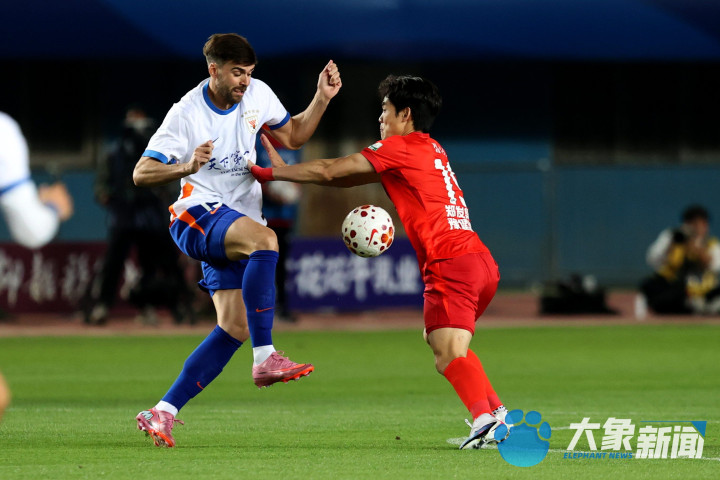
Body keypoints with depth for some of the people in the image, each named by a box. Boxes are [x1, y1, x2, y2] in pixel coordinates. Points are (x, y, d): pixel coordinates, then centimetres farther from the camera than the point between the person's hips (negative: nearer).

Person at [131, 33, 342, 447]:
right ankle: (265, 359, -40)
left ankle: (163, 413, -1)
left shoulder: (257, 94, 2)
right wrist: (186, 167, -33)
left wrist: (322, 99, 2)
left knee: (235, 328, -3)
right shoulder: (187, 114, -13)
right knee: (265, 239, -37)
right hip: (199, 216, -7)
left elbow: (294, 137, 17)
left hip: (241, 222, 7)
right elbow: (142, 174, -15)